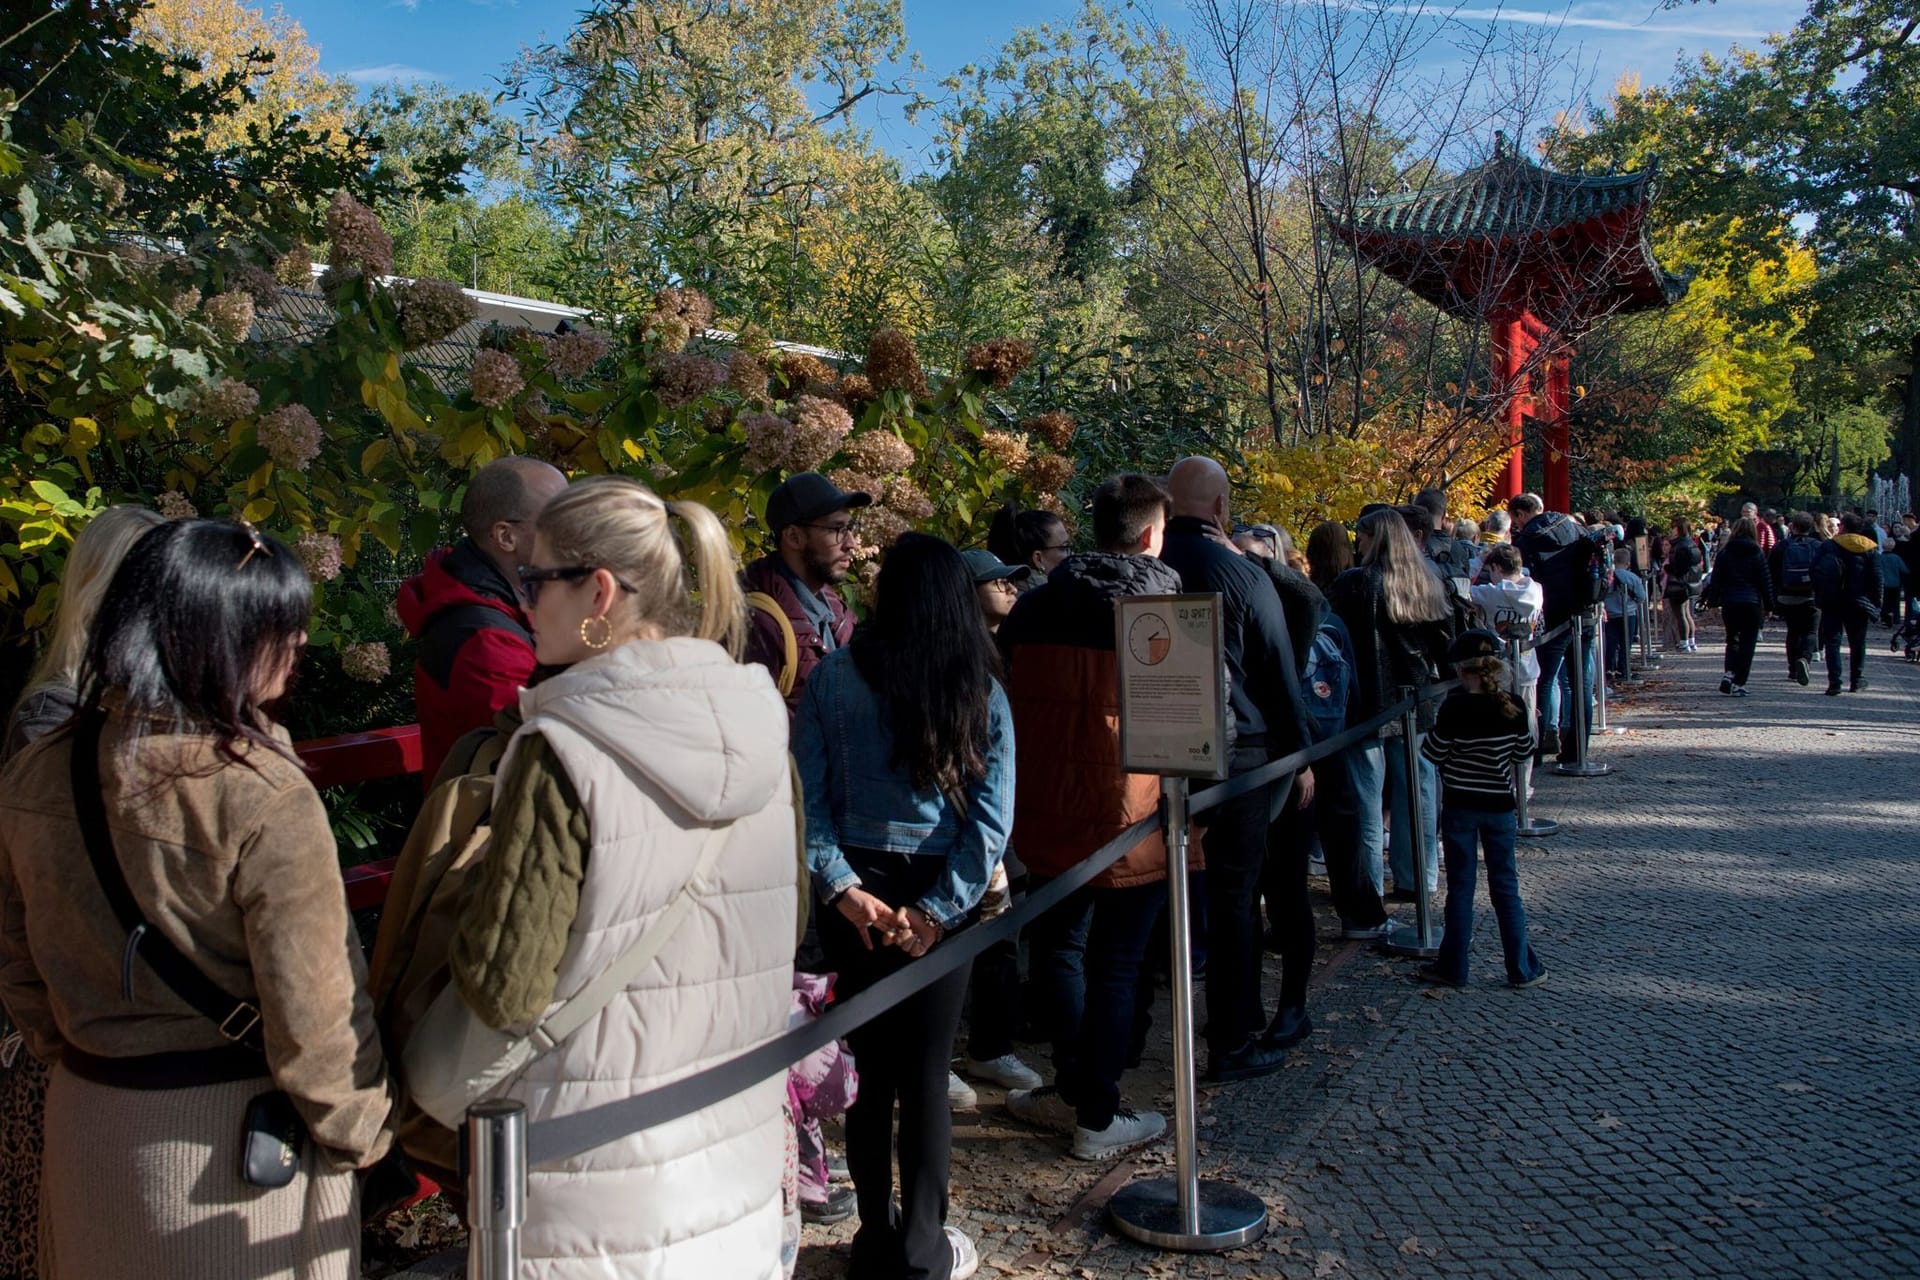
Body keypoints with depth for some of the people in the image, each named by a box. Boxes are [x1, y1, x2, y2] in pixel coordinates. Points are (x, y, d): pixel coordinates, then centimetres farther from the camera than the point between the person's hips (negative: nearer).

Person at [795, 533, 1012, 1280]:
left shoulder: (832, 678, -4)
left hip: (857, 894, 1)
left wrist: (842, 887, -10)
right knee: (925, 1071, 9)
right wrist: (939, 909, -10)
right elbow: (992, 815, -9)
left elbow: (807, 795, -9)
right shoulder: (983, 691, -2)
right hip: (937, 897, 0)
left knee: (868, 1066, 13)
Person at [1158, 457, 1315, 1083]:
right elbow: (1279, 673, -7)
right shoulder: (1240, 574, -10)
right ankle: (1233, 1043, 10)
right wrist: (1300, 755, 2)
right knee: (1233, 897, 3)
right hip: (1237, 754, -4)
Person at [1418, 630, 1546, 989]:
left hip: (1459, 807, -2)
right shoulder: (1513, 707, -8)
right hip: (1499, 805, 2)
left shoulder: (1454, 708, -16)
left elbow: (1433, 753, -8)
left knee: (1460, 886, 6)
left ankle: (1454, 967, 13)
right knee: (1505, 886, 11)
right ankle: (1522, 968, 15)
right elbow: (1524, 753, 4)